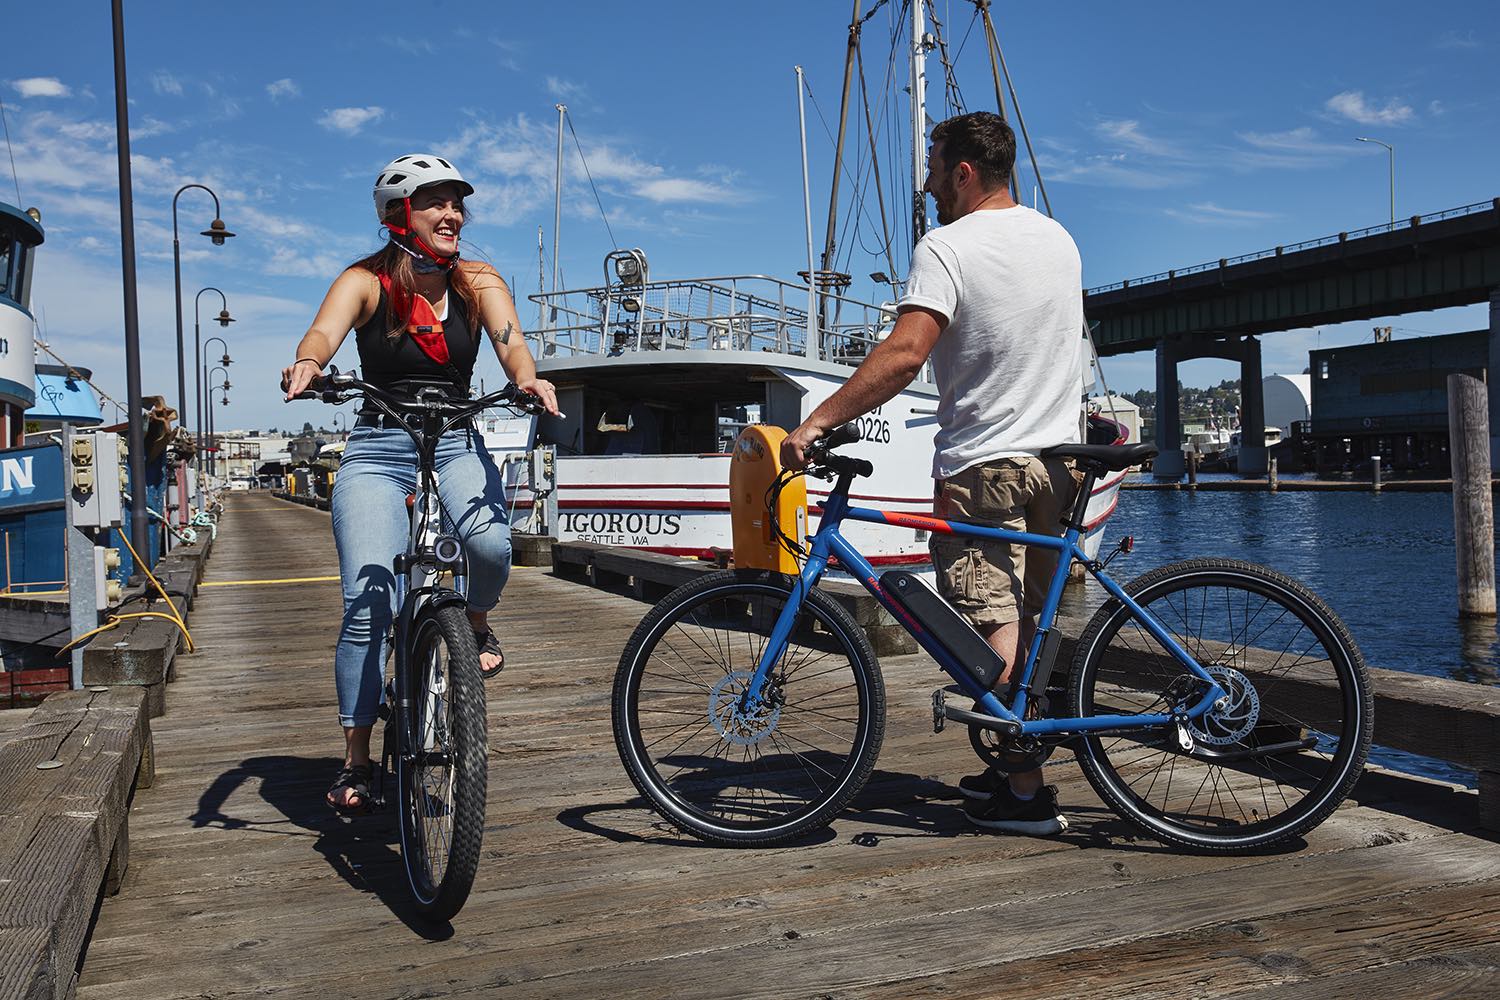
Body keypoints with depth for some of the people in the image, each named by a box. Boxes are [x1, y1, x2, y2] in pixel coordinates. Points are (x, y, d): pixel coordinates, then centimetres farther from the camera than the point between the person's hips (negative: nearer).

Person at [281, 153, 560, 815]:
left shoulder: (477, 282, 2)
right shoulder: (367, 281, -4)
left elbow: (509, 339, -16)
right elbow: (325, 330, -23)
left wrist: (527, 379, -40)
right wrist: (306, 364, -48)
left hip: (457, 444, 1)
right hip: (377, 449, -1)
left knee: (491, 542, -31)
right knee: (367, 606, -11)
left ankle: (476, 624, 6)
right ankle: (355, 758, 6)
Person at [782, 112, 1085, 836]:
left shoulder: (947, 247, -13)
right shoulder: (1059, 239, 12)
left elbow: (904, 352, -26)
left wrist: (817, 421, -26)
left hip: (983, 463, -7)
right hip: (1058, 456, 8)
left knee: (994, 626, -3)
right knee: (1025, 622, 15)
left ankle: (1027, 794, -2)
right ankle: (1014, 768, 23)